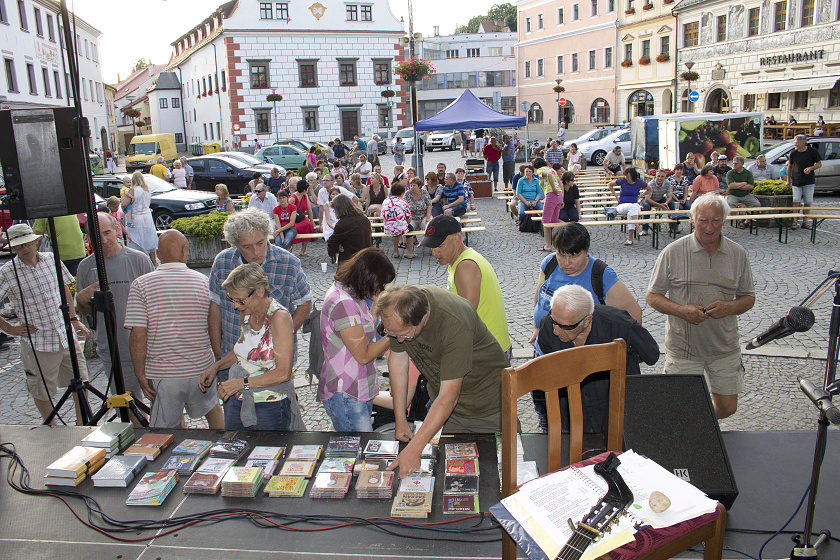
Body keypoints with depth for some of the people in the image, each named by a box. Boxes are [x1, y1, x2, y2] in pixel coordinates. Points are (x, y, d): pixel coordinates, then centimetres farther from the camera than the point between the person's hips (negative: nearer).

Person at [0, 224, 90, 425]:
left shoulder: (51, 260, 0)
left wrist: (74, 320, 13)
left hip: (66, 335, 4)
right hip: (37, 342, -4)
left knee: (80, 381, 13)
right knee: (42, 392, 9)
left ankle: (82, 424, 33)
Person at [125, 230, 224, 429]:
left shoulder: (141, 285, -9)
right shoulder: (203, 281, -4)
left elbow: (137, 335, -14)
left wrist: (140, 375, -5)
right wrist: (219, 364, 14)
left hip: (162, 374, -2)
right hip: (201, 369, 2)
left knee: (171, 425, 18)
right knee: (212, 410, 27)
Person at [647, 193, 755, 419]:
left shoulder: (738, 254, 3)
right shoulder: (673, 252, -6)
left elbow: (748, 297, 10)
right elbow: (652, 296, -3)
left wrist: (729, 307, -13)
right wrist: (682, 310, -20)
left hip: (725, 348, 3)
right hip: (683, 347, -3)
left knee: (727, 407, 10)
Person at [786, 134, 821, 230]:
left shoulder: (812, 151, -5)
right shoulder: (793, 153, 0)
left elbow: (819, 164, 2)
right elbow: (789, 166, 12)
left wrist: (810, 168, -18)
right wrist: (788, 180, 11)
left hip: (809, 182, -1)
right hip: (796, 181, 1)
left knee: (807, 203, 3)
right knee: (796, 202, -5)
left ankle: (805, 222, 12)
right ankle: (795, 222, 1)